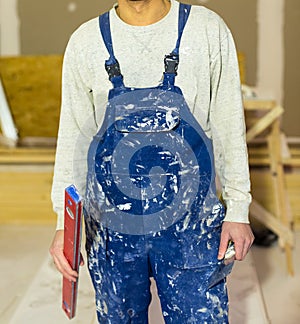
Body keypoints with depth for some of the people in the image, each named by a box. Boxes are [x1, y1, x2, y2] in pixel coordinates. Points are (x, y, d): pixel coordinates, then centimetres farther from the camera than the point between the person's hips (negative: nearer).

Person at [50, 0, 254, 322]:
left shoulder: (208, 29, -3)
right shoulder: (85, 41, 0)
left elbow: (229, 125, 1)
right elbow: (74, 135, 5)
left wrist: (238, 209, 1)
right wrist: (65, 221, 3)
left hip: (192, 223, -1)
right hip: (110, 226, 2)